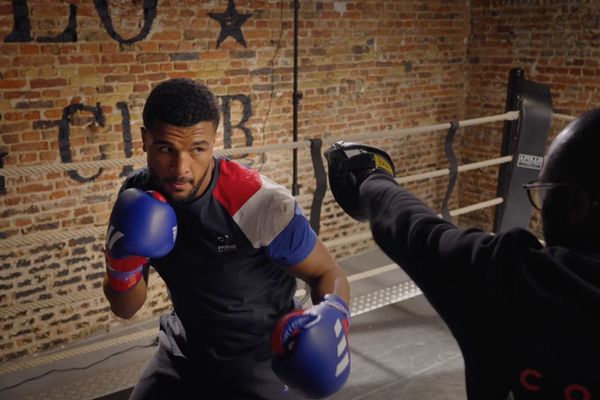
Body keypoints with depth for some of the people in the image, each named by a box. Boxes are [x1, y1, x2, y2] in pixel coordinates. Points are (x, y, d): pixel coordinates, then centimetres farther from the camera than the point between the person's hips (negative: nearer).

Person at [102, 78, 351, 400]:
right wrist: (123, 265, -25)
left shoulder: (257, 203, -30)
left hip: (260, 362, -4)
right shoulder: (138, 197, -13)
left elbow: (328, 273, -16)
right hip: (184, 353, 5)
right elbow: (124, 309, -3)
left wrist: (331, 316, -38)